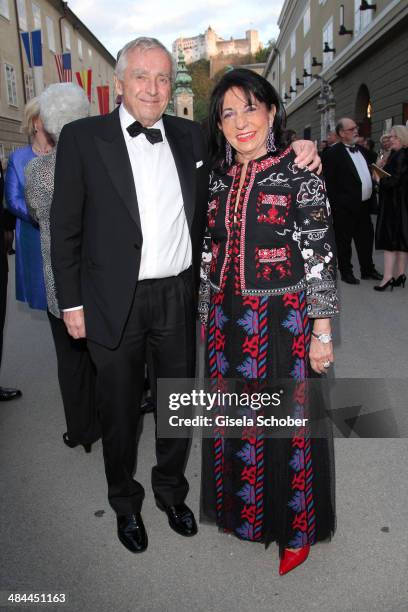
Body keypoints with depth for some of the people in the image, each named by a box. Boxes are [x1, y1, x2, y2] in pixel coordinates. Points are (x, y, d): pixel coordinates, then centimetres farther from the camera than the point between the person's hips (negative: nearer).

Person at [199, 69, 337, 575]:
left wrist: (321, 331, -12)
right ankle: (244, 511, 42)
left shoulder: (299, 174, -8)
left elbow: (320, 256, -10)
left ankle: (296, 530, 32)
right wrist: (209, 317, 11)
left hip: (284, 320, -4)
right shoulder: (216, 179, 7)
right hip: (228, 320, 5)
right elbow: (210, 254, 11)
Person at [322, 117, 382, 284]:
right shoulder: (332, 153, -11)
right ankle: (346, 272, 18)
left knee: (366, 238, 16)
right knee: (344, 241, 5)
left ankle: (368, 269, 29)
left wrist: (370, 199, 13)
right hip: (345, 207, -8)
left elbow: (367, 173, 20)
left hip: (364, 204, 8)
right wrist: (336, 204, -17)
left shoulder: (361, 150, 15)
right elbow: (328, 182, -15)